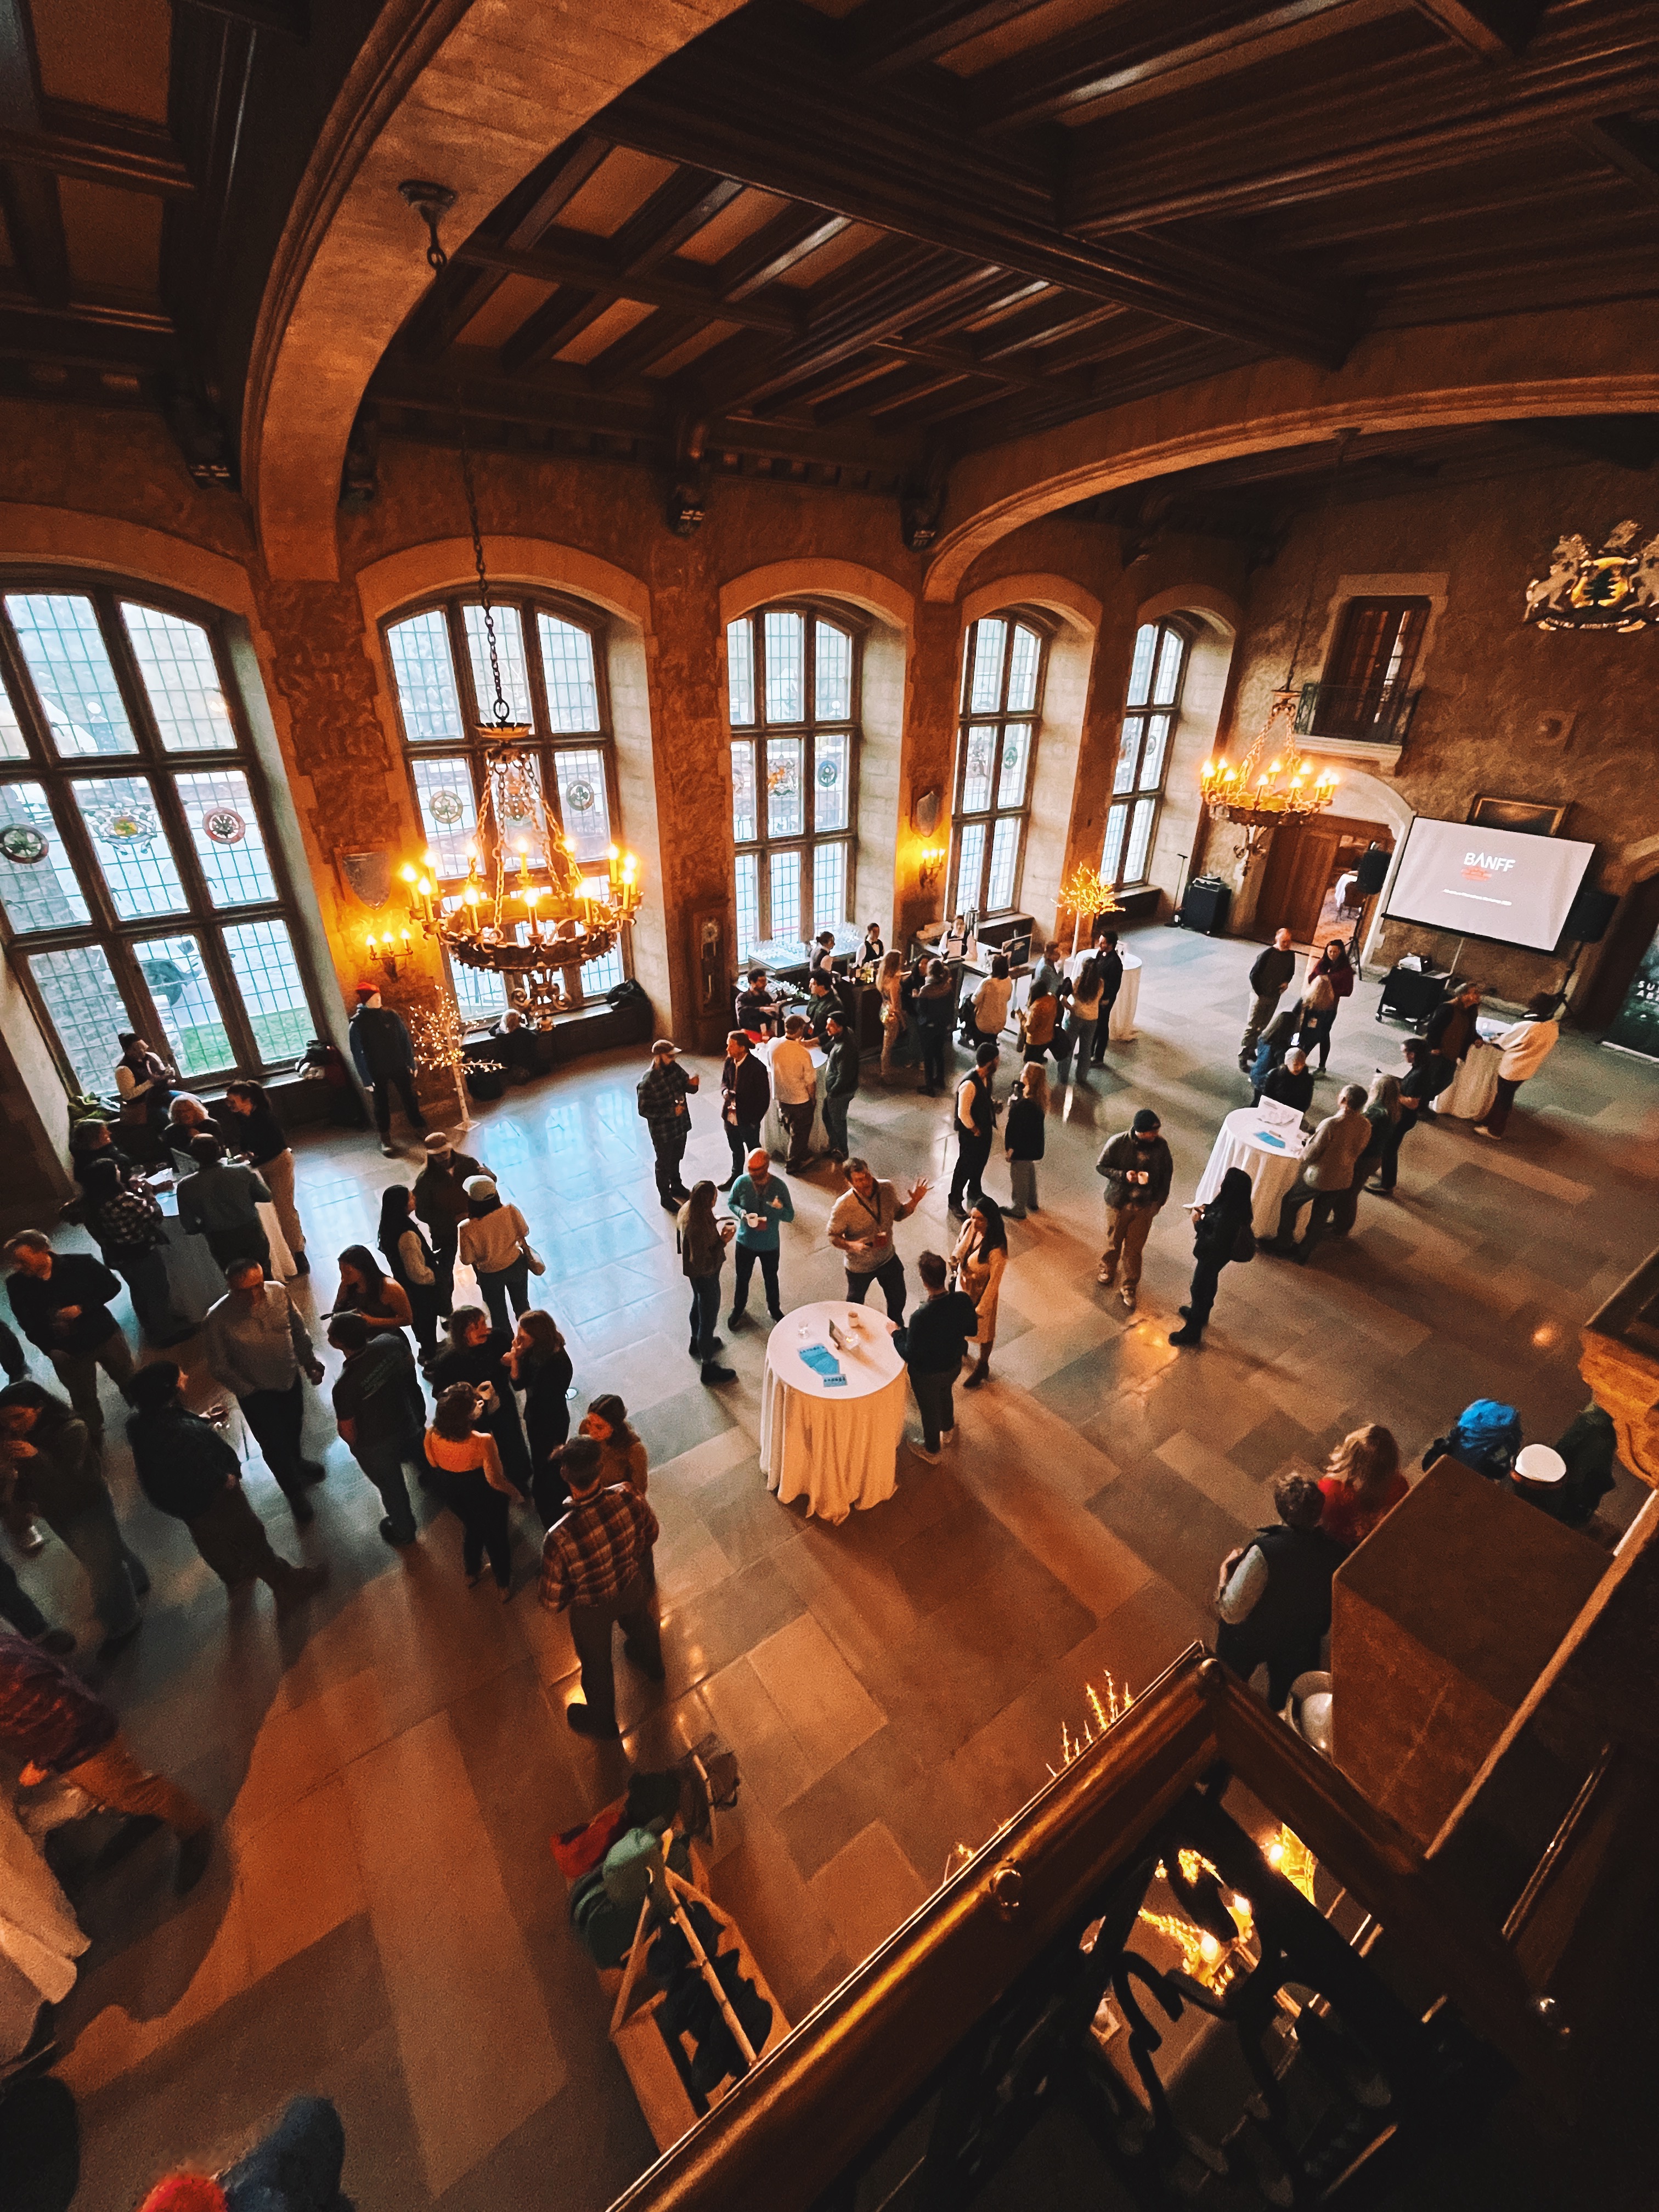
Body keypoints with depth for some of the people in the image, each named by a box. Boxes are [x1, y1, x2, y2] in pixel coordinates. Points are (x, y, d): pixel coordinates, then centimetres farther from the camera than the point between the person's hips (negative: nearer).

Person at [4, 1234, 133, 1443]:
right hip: (67, 1352, 1)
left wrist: (82, 1308, -21)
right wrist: (49, 1349, -10)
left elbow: (112, 1286, -6)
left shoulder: (80, 1264, -19)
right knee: (84, 1401, 15)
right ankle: (95, 1440, 37)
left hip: (105, 1337, -1)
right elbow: (26, 1322, -1)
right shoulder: (16, 1283, -13)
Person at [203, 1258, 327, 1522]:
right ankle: (294, 1493, 40)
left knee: (294, 1427, 29)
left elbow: (298, 1329, -2)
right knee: (274, 1445, 13)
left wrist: (309, 1361, -1)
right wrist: (247, 1391, -13)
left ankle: (297, 1461, 62)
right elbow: (220, 1368, -15)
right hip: (256, 1392, -3)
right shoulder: (217, 1320, -29)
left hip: (291, 1378, 3)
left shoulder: (279, 1293, -21)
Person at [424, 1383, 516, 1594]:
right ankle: (504, 1585, 47)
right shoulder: (483, 1441, -39)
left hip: (450, 1491, 4)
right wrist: (514, 1491, -6)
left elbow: (433, 1463, -3)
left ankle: (472, 1574, 59)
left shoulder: (432, 1435, -25)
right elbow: (495, 1481, -26)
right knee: (496, 1536, 25)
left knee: (471, 1528, 34)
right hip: (483, 1496, -4)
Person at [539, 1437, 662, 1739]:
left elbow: (553, 1601, -23)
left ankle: (602, 1722, 59)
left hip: (592, 1608, -3)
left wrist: (564, 1600, 0)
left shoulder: (559, 1538, -41)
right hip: (633, 1586, 3)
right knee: (641, 1624, 37)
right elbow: (651, 1533, -11)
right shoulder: (627, 1496, -33)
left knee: (597, 1663, 29)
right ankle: (652, 1666, 69)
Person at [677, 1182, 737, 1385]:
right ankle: (709, 1367, 30)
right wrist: (723, 1242, -28)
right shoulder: (699, 1229, -40)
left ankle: (697, 1342, 58)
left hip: (694, 1272, 9)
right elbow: (705, 1265, -34)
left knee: (698, 1305, 32)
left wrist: (718, 1229, -5)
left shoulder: (688, 1210, -13)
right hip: (704, 1276, -9)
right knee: (709, 1319, 10)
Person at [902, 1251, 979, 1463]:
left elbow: (910, 1356, -26)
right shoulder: (963, 1300, -26)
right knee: (945, 1394, 36)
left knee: (929, 1410, 25)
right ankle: (948, 1430, 65)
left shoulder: (920, 1317, -41)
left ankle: (931, 1451, 53)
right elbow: (972, 1330, -6)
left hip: (927, 1375, -5)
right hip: (954, 1366, 5)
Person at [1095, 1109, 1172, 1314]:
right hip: (1119, 1203, -1)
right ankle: (1107, 1271, 47)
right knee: (1114, 1243, 18)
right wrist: (1124, 1175, -24)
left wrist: (1158, 1201, -1)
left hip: (1145, 1206, 1)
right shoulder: (1118, 1143, -19)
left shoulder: (1160, 1146, -12)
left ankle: (1129, 1291, 26)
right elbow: (1100, 1166, -9)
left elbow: (1167, 1174, 2)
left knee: (1134, 1250, 8)